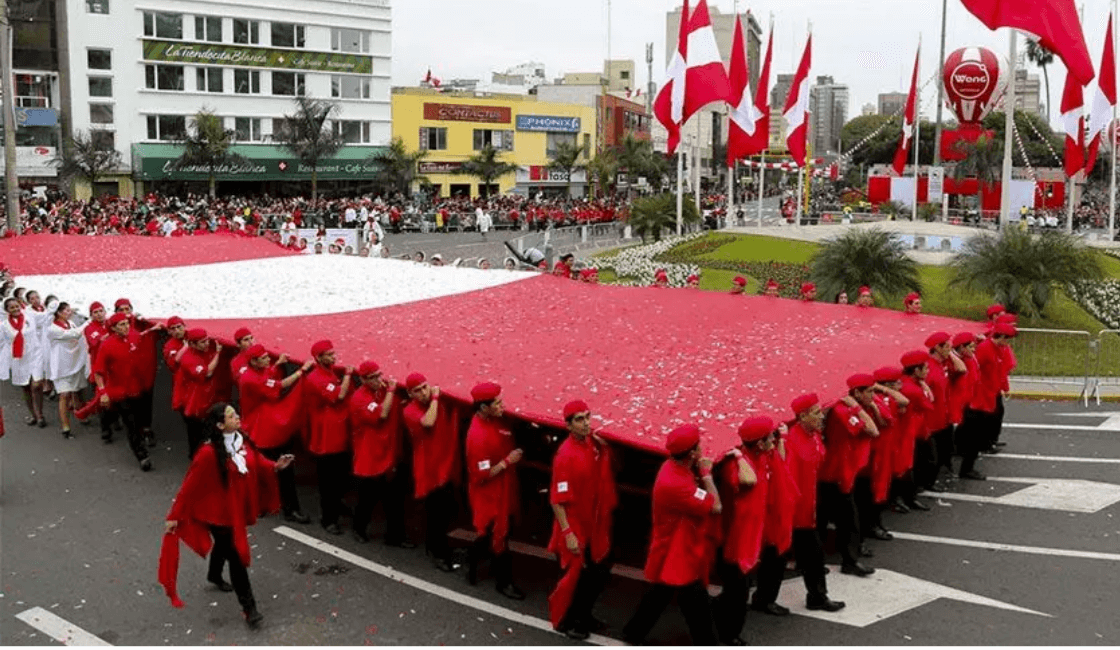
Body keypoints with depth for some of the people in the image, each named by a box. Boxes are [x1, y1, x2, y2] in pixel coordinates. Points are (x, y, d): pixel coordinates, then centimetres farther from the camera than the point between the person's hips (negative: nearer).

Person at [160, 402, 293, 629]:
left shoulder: (242, 442, -8)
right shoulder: (208, 453, -28)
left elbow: (257, 463, 0)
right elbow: (190, 486, -21)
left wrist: (275, 466, -20)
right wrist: (175, 516, -17)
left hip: (237, 508, 7)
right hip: (218, 511, -7)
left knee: (224, 544, 31)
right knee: (236, 556, -4)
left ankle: (214, 576, 60)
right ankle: (249, 608, 4)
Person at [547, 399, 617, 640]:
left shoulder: (596, 444, -3)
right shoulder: (565, 455, -24)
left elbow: (609, 472, 15)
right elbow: (557, 499, -22)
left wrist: (604, 446, 0)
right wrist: (567, 533, -23)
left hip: (597, 525, 8)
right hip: (575, 527, -7)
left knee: (600, 572, 19)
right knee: (575, 575, 7)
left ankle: (583, 615, 40)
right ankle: (563, 620, 30)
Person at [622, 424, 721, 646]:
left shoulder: (676, 468, -1)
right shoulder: (675, 482, -33)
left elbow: (700, 499, 8)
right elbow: (715, 507, -26)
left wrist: (701, 473, -7)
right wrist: (706, 474, -16)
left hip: (675, 551, 11)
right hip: (676, 554, -11)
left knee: (659, 594, 25)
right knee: (698, 607, 1)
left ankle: (633, 634, 40)